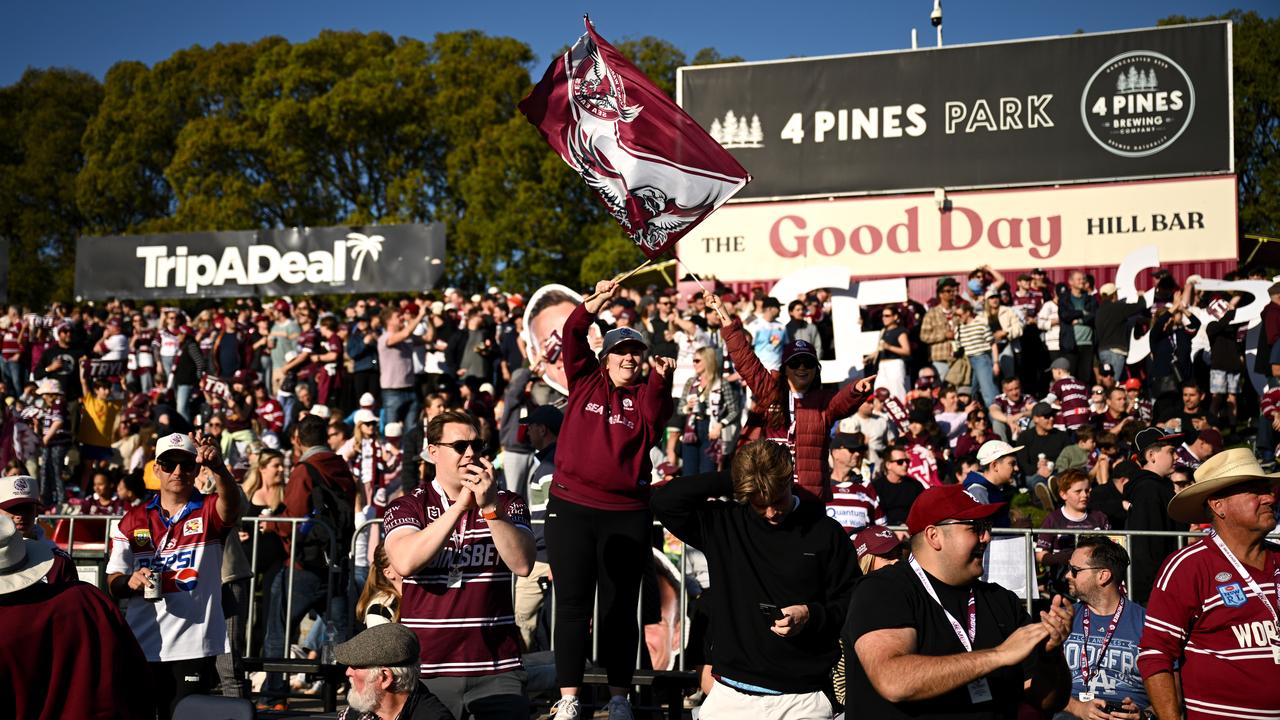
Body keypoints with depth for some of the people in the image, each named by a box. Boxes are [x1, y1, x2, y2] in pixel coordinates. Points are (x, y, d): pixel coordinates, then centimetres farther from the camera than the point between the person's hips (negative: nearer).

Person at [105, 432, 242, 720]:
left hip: (193, 647, -3)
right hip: (141, 645, 3)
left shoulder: (209, 512, 0)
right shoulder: (133, 520, 8)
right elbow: (113, 583, 9)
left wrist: (218, 467, -46)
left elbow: (231, 503, -26)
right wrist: (130, 582, -15)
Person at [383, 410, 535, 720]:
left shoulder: (508, 504, 7)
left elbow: (522, 564, -10)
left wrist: (490, 508, -21)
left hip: (498, 670, 1)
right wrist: (460, 505, -19)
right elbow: (405, 563, -17)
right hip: (426, 668, -1)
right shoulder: (406, 507, 3)